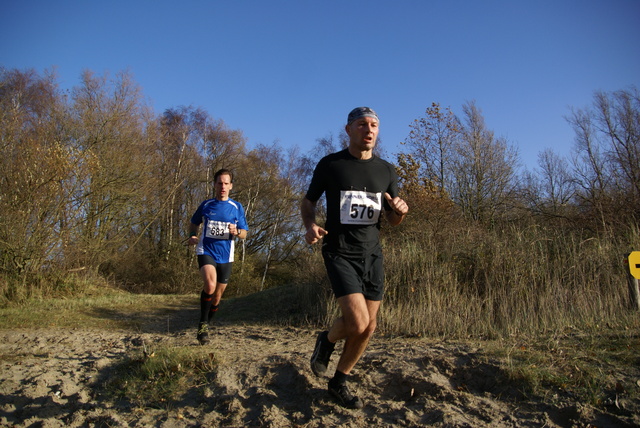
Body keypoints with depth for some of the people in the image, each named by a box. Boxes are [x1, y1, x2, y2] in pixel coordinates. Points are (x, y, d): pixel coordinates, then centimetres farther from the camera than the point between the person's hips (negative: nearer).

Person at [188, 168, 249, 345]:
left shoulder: (237, 207, 3)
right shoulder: (206, 204, 5)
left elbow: (244, 233, 5)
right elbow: (194, 223, 19)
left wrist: (236, 232, -18)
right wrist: (192, 236, -1)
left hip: (225, 256, 2)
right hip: (206, 251, -2)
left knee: (217, 295, 10)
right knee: (210, 285, -27)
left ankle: (205, 326, 33)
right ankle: (203, 324, -8)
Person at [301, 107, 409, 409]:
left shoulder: (386, 171, 6)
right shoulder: (329, 164, -4)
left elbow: (392, 219, 12)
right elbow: (308, 202, 5)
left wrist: (401, 211, -12)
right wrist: (310, 226, -16)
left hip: (372, 253, 5)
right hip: (339, 252, -4)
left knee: (368, 327, 7)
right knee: (357, 322, -19)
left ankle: (339, 382, 29)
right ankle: (327, 340, 17)